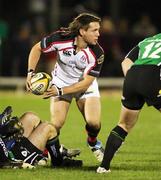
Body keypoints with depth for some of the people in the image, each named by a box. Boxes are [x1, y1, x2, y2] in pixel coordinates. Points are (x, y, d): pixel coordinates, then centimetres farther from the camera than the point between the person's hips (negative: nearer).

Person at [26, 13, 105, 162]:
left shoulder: (97, 53, -27)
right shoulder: (61, 38, -27)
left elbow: (86, 82, -23)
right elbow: (37, 48, -10)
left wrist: (60, 91, -29)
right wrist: (31, 72, -20)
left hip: (85, 85, 1)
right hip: (60, 81, 0)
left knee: (94, 123, -16)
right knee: (56, 124, -17)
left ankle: (93, 143, 20)